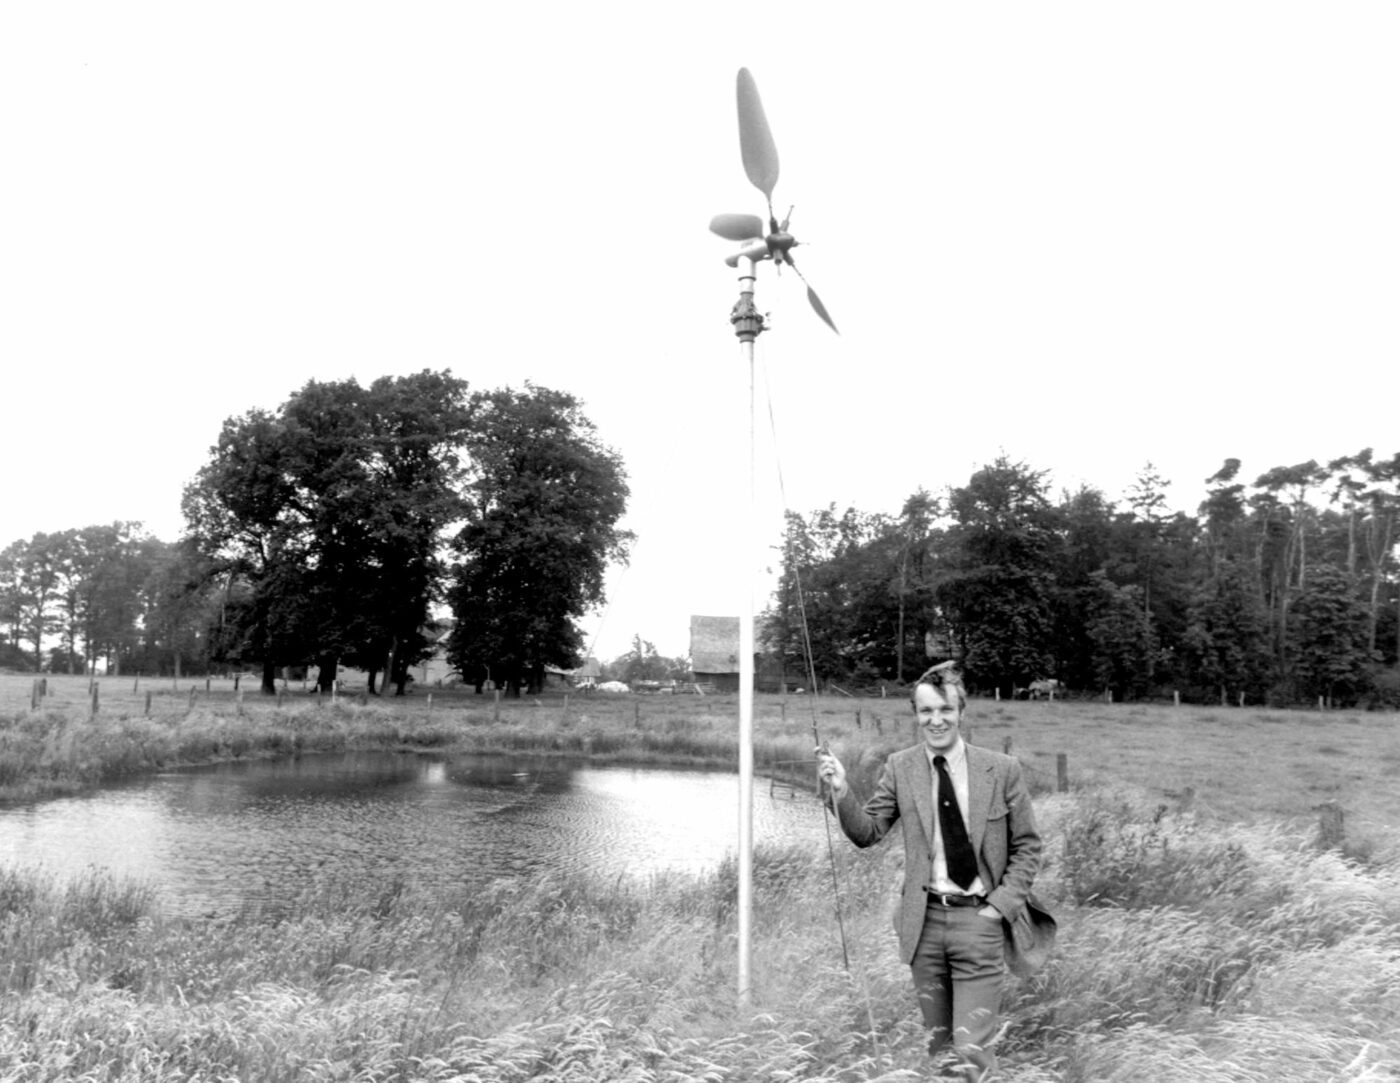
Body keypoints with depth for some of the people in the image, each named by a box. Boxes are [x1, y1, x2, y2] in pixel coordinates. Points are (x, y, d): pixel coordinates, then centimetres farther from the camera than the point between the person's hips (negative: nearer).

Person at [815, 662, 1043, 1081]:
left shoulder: (1002, 769, -4)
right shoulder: (899, 768, 1)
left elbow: (1027, 846, 3)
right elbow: (867, 832, 1)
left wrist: (1002, 905, -7)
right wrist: (841, 792, -16)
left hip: (979, 918, -2)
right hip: (925, 918, 2)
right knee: (939, 1049, 14)